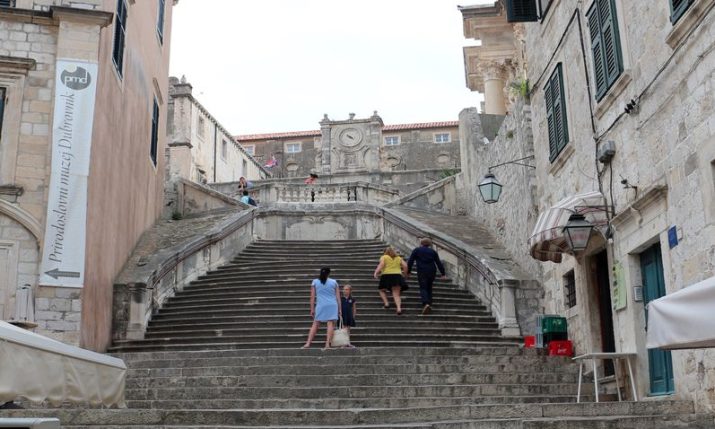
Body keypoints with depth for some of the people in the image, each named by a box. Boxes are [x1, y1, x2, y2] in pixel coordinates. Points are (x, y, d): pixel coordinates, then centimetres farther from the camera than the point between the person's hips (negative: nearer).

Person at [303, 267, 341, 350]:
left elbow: (312, 297, 4)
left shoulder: (315, 282, 7)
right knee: (330, 324, -2)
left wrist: (312, 309, 7)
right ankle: (327, 344, -11)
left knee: (315, 324, 7)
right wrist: (339, 309, 10)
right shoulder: (334, 282, 9)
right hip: (332, 305, 0)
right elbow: (338, 297, 7)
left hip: (320, 306, 0)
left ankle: (308, 343, 1)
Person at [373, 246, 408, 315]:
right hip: (397, 276, 2)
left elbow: (381, 264, -8)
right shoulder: (399, 258, 18)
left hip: (386, 276, -2)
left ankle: (386, 303, 4)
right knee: (396, 294, 0)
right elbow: (405, 266, 7)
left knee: (382, 290, 21)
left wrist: (376, 272, -11)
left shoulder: (384, 257, 9)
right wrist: (404, 272, 23)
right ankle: (399, 308, -20)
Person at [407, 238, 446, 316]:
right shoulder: (433, 251, 13)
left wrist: (408, 271, 11)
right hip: (432, 272, 3)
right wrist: (443, 273, 13)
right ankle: (429, 304, 13)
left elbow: (410, 261, 3)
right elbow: (439, 263, 10)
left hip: (421, 272, -3)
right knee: (429, 288, 17)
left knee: (423, 288, -7)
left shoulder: (416, 250, 6)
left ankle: (426, 304, -29)